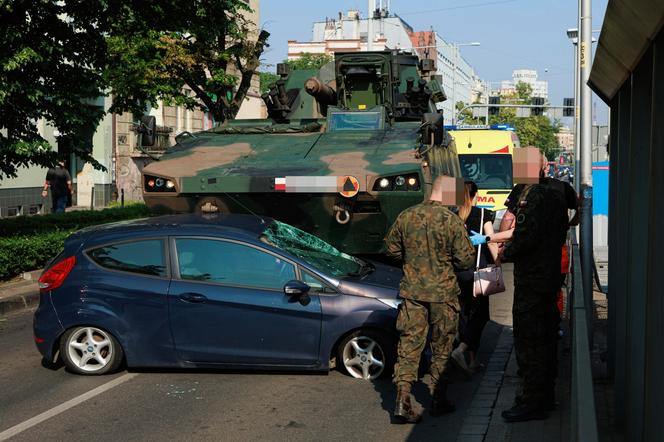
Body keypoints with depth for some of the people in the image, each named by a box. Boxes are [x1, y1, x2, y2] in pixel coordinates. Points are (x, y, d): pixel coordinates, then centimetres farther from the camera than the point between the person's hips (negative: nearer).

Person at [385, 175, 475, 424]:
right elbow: (466, 260, -11)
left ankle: (403, 400, -5)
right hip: (443, 293, -3)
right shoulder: (452, 221, -13)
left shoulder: (406, 217, -1)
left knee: (409, 345, 5)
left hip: (412, 291, 3)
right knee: (441, 348, 12)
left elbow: (391, 249, 10)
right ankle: (438, 401, 21)